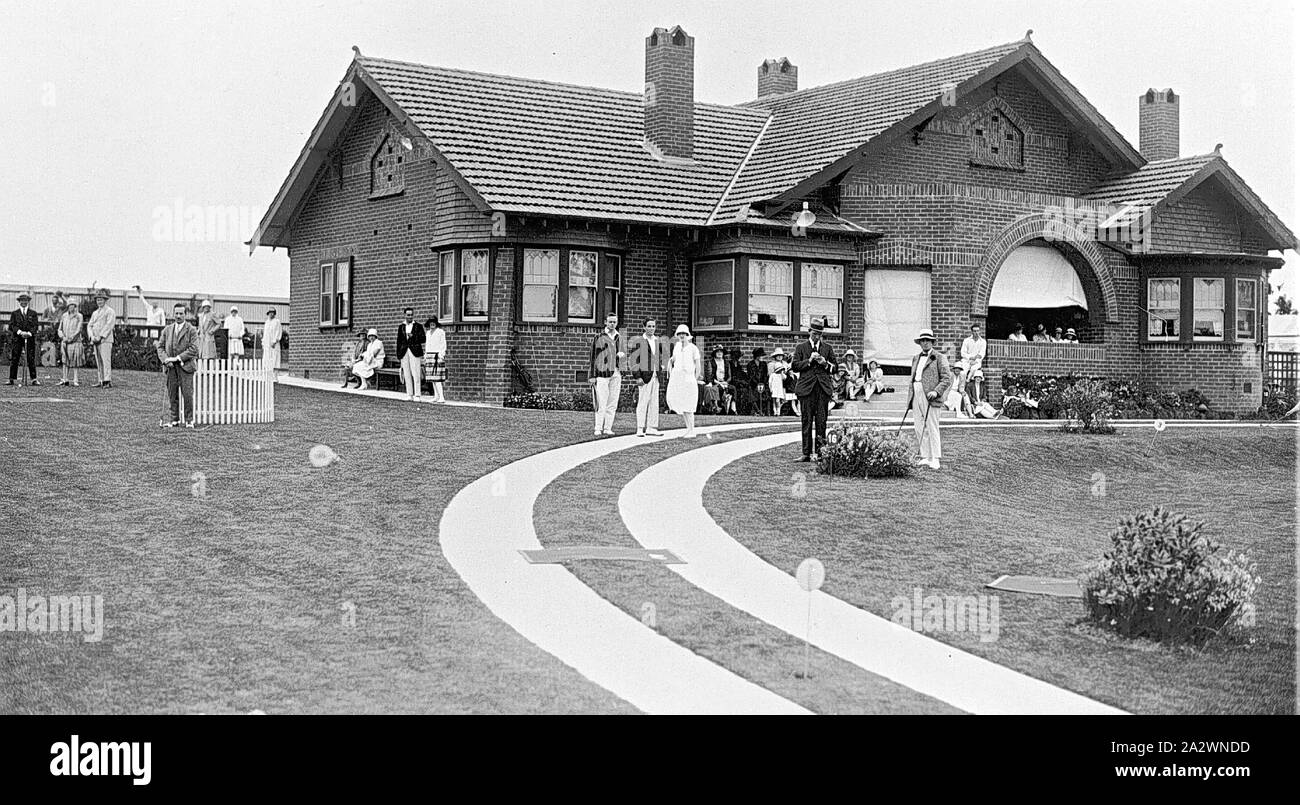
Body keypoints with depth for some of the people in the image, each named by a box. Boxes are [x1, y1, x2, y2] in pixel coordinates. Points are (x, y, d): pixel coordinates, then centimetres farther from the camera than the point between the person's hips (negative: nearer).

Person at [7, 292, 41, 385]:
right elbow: (12, 325, 2)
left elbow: (36, 325, 2)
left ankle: (34, 380, -1)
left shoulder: (33, 313, 11)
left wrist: (29, 333, -15)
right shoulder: (14, 313, 12)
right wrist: (19, 332, -15)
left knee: (31, 359, -3)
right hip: (17, 339, 1)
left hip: (30, 338, -1)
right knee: (14, 359, -1)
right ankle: (11, 379, 3)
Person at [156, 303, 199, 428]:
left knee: (188, 395, -5)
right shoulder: (167, 330, 13)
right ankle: (174, 419, 13)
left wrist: (177, 358, -14)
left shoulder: (191, 330, 0)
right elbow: (160, 347, 12)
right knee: (171, 395, 5)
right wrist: (165, 359, -6)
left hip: (185, 367, -3)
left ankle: (189, 420, 5)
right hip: (170, 367, 4)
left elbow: (193, 349, -9)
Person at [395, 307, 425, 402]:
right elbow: (399, 341, 14)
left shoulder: (418, 326, 5)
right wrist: (398, 355, 10)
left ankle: (417, 395, -7)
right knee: (407, 374, 3)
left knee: (416, 374, -8)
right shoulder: (401, 326, 13)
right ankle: (409, 395, 6)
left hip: (415, 352, -3)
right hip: (404, 352, 3)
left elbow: (423, 339, 0)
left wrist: (413, 336, -14)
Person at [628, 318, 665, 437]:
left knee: (654, 402, 6)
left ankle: (651, 428, 11)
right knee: (643, 402, -8)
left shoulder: (657, 340, 11)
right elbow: (632, 360, -10)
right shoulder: (638, 341, -8)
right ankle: (640, 429, -5)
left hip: (655, 376, 6)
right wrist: (637, 377, -16)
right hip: (644, 376, -6)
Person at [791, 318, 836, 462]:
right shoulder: (801, 347, 9)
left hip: (824, 387, 1)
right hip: (807, 388, -1)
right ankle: (807, 454, 3)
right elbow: (794, 366, 1)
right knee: (807, 421, 0)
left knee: (821, 420, -2)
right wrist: (809, 360, -10)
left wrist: (825, 363, -6)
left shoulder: (828, 348, 14)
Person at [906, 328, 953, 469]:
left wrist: (936, 391, -18)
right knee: (919, 428, 4)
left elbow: (947, 378, -5)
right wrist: (910, 397, 17)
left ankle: (935, 460, -7)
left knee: (932, 428, -8)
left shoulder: (939, 357, 1)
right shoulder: (915, 358, 21)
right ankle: (925, 457, 10)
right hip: (916, 395, 6)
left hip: (929, 396, -6)